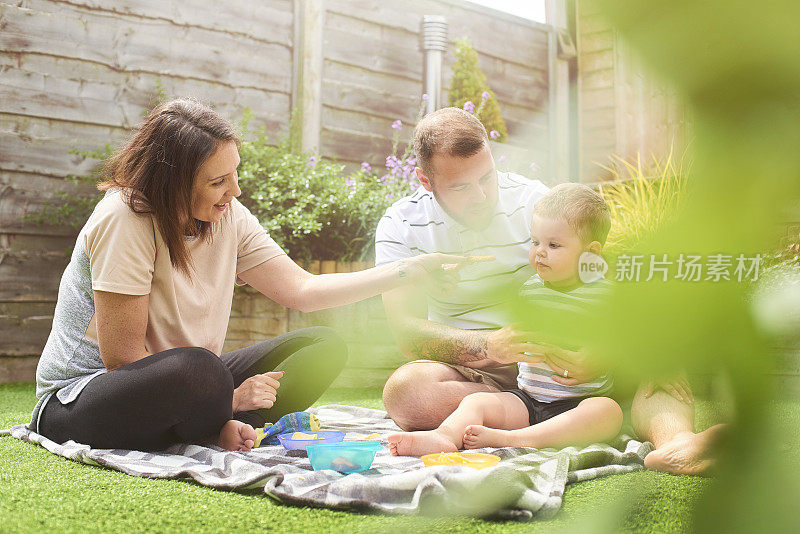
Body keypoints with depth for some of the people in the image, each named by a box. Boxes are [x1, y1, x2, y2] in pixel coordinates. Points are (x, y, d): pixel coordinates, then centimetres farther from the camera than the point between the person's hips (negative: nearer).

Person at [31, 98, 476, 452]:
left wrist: (408, 271, -7)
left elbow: (302, 289, 0)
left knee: (323, 348, -5)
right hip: (78, 402, -6)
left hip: (185, 388, 7)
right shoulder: (124, 220, -23)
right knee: (196, 368, -39)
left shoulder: (228, 217, -3)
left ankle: (219, 431, -19)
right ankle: (222, 427, -7)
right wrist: (227, 399, -22)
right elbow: (122, 357, -23)